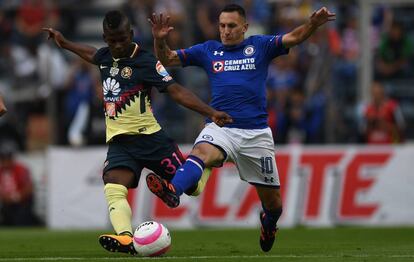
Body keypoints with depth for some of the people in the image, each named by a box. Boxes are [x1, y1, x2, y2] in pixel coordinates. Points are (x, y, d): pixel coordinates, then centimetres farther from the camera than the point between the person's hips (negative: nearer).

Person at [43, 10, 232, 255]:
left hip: (149, 136, -4)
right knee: (113, 189, -24)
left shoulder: (145, 61, -9)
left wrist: (210, 113, -26)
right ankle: (126, 239, -45)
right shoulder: (105, 56, 10)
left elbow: (177, 91, -16)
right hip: (119, 142, 4)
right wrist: (64, 43, 49)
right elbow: (91, 54, 37)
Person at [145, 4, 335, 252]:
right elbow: (168, 59, 11)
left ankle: (269, 223, 41)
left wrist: (313, 24, -27)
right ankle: (173, 191, -61)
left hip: (256, 133, 0)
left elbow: (294, 37, -6)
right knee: (201, 152, -34)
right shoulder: (209, 50, 12)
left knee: (272, 199, 7)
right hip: (220, 127, 0)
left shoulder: (260, 46, 7)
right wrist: (160, 40, -10)